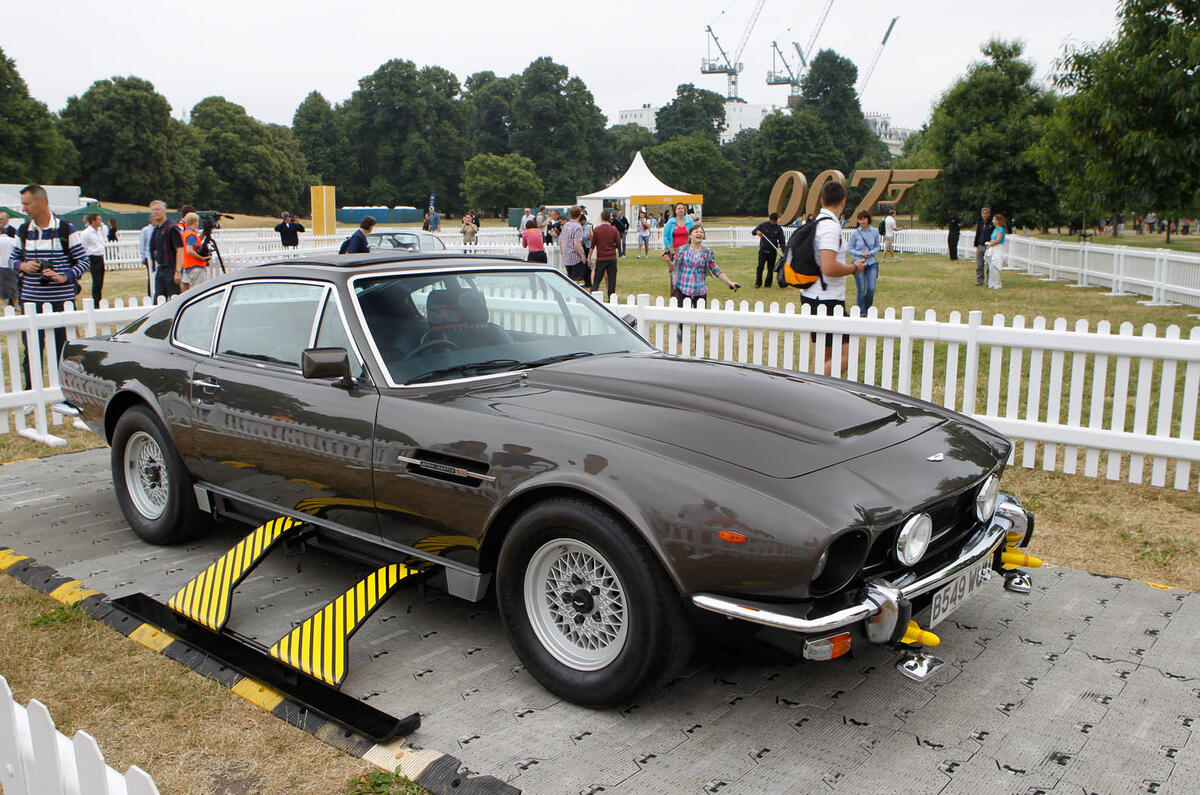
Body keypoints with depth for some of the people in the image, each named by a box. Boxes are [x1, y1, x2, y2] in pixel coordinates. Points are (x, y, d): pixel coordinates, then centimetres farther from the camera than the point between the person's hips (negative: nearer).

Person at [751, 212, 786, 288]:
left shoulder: (779, 228, 3)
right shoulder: (763, 225, 1)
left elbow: (782, 241, 2)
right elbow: (753, 231, 5)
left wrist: (784, 251, -10)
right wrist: (757, 232, -20)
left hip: (773, 252, 1)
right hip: (763, 250, -1)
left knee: (771, 269, 3)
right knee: (760, 267, -9)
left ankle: (768, 284, 14)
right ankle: (758, 283, 1)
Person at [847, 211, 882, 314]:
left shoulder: (875, 232, 2)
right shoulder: (855, 233, -5)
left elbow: (877, 247, 11)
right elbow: (850, 249, 0)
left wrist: (871, 253, -10)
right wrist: (861, 254, -15)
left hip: (871, 263, 2)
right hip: (858, 263, -2)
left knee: (871, 288, -5)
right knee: (861, 289, -1)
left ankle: (868, 308, 19)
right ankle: (861, 311, 15)